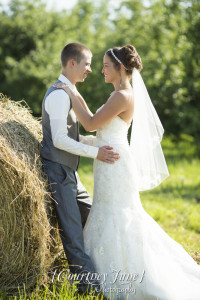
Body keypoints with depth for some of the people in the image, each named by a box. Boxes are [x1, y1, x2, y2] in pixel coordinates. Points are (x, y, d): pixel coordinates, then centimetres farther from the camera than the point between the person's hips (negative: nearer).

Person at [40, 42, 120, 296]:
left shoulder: (68, 93, 15)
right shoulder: (59, 94, -17)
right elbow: (59, 139, -22)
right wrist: (95, 152, -21)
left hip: (68, 172, 10)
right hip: (58, 172, -10)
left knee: (89, 212, 18)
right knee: (71, 228, -7)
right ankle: (88, 283, -4)